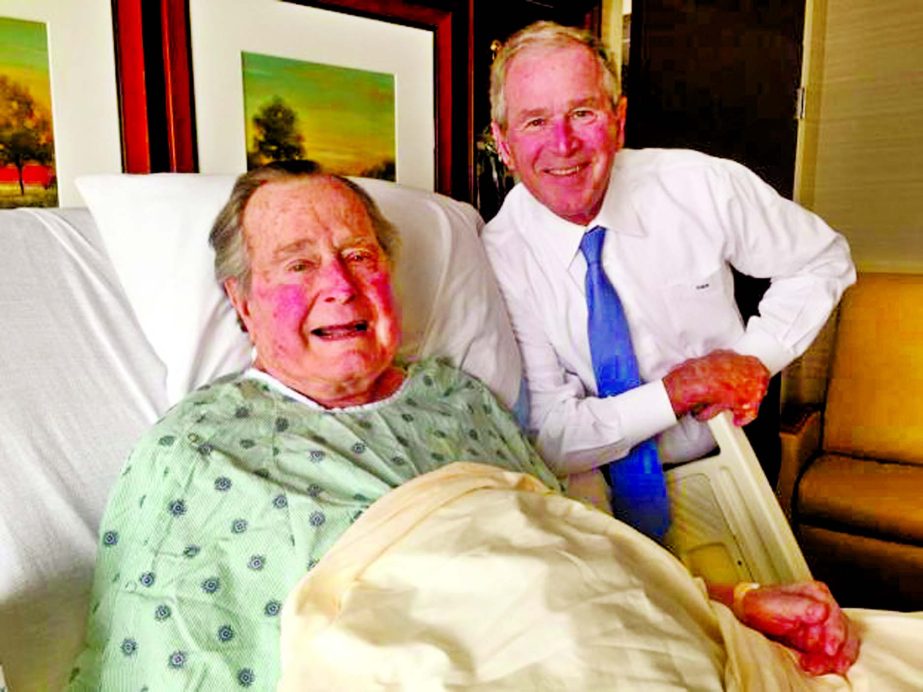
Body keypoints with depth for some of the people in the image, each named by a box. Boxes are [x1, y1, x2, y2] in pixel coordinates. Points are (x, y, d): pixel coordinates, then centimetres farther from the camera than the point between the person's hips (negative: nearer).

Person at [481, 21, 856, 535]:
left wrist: (757, 359, -7)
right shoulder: (497, 261, -15)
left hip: (736, 460, 3)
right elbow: (549, 439, -17)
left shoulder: (703, 188, -10)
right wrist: (680, 389, -20)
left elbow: (823, 260, 6)